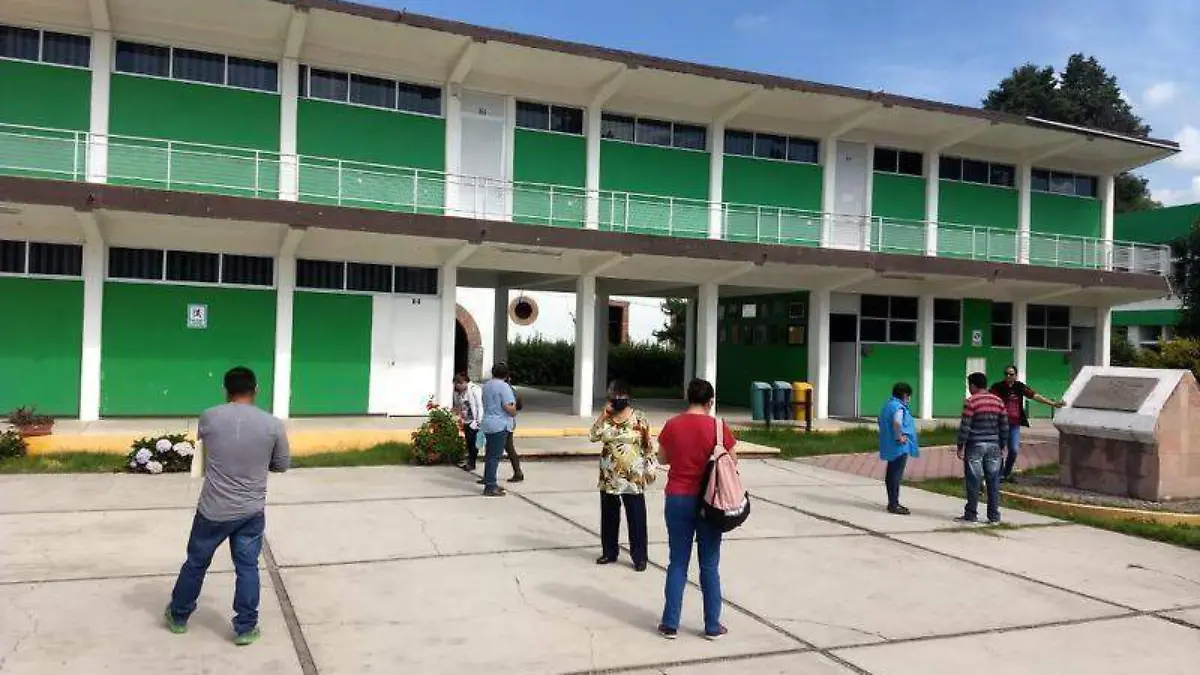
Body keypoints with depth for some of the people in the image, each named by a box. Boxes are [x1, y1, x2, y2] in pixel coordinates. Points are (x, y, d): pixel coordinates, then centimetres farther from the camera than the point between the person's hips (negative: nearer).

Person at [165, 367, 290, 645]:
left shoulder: (208, 417, -7)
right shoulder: (272, 424, -9)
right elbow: (282, 465, 2)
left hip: (213, 510, 0)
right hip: (251, 512, 0)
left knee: (196, 563, 19)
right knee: (247, 568, 11)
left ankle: (178, 617, 36)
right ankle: (245, 628, 18)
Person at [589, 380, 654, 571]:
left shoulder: (639, 418, -5)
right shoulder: (606, 418, 4)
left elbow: (648, 445, -2)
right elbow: (593, 436, -9)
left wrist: (650, 468, -5)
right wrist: (604, 414, -11)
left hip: (633, 477, -3)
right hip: (609, 476, 4)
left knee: (636, 518, 1)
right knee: (609, 516, 13)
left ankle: (639, 557, 10)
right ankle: (609, 552, 27)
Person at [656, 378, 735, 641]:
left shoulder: (672, 425, -5)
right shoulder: (718, 427, -10)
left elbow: (662, 458, 7)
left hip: (678, 499, 1)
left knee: (678, 563, 10)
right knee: (709, 566, 9)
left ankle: (670, 624, 13)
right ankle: (713, 626, 16)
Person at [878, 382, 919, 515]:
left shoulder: (888, 404, 14)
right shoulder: (899, 407, -17)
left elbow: (881, 422, 24)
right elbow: (897, 423, -36)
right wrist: (899, 437, -23)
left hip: (890, 447, 10)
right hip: (899, 447, -10)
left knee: (892, 475, 15)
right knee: (896, 475, -5)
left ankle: (892, 503, 23)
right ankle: (893, 505, -2)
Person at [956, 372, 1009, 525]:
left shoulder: (971, 402, -10)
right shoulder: (998, 401, 7)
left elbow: (965, 427, -12)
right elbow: (1004, 426, 9)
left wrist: (960, 447, -5)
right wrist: (1002, 446, 17)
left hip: (975, 446, -5)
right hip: (993, 446, 5)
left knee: (973, 482, 1)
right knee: (993, 482, 8)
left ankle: (971, 515, 6)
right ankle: (994, 516, 11)